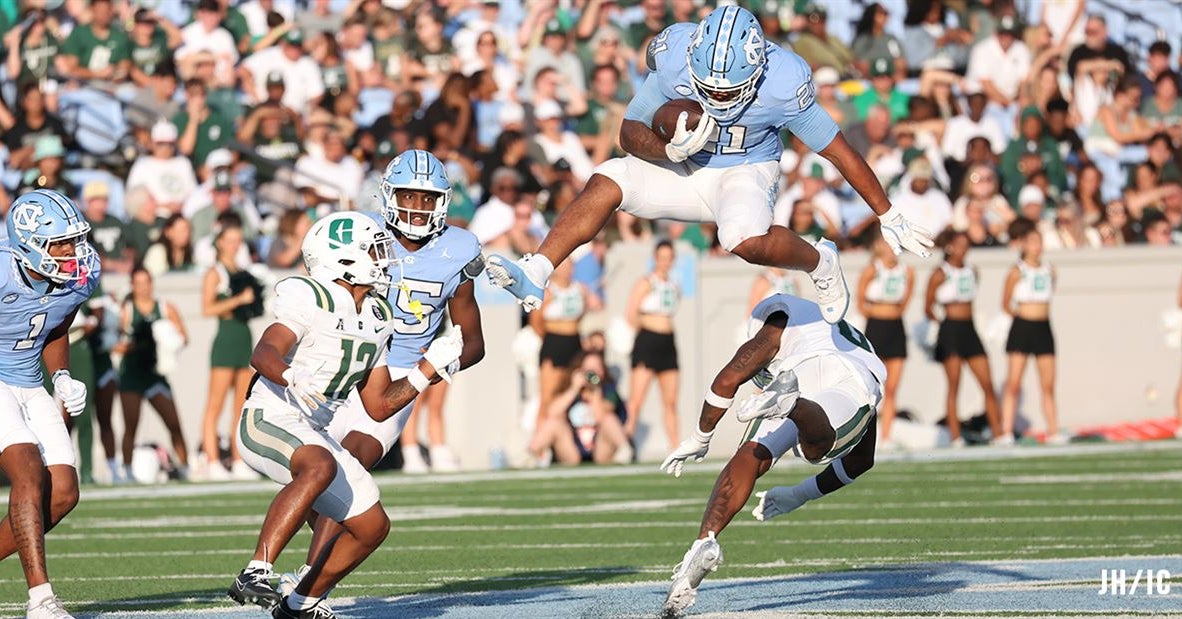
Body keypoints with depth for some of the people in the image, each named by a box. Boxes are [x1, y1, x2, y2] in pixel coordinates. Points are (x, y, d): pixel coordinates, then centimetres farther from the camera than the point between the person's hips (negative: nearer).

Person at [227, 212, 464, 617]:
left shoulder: (375, 320, 13)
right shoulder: (311, 299, -13)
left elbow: (379, 407, 16)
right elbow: (263, 354, -27)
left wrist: (428, 368, 9)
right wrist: (292, 378, -47)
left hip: (313, 433, 9)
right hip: (269, 420, -9)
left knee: (373, 527, 7)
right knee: (320, 466, -39)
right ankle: (256, 575, -40)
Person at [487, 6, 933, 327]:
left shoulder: (783, 84, -27)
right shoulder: (675, 63, -22)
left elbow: (837, 149, -16)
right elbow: (630, 133, -11)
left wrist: (890, 218, -9)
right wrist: (670, 149, -34)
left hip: (745, 172, -3)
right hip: (686, 169, 3)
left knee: (747, 241, -34)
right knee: (606, 183, -20)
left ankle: (819, 263, -4)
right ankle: (534, 276, -23)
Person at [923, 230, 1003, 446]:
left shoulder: (971, 272, 12)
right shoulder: (940, 275, -4)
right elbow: (928, 309, 0)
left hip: (969, 330, 5)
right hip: (950, 331, -5)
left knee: (988, 385, 0)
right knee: (954, 386, -4)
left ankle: (998, 434, 2)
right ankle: (956, 438, -2)